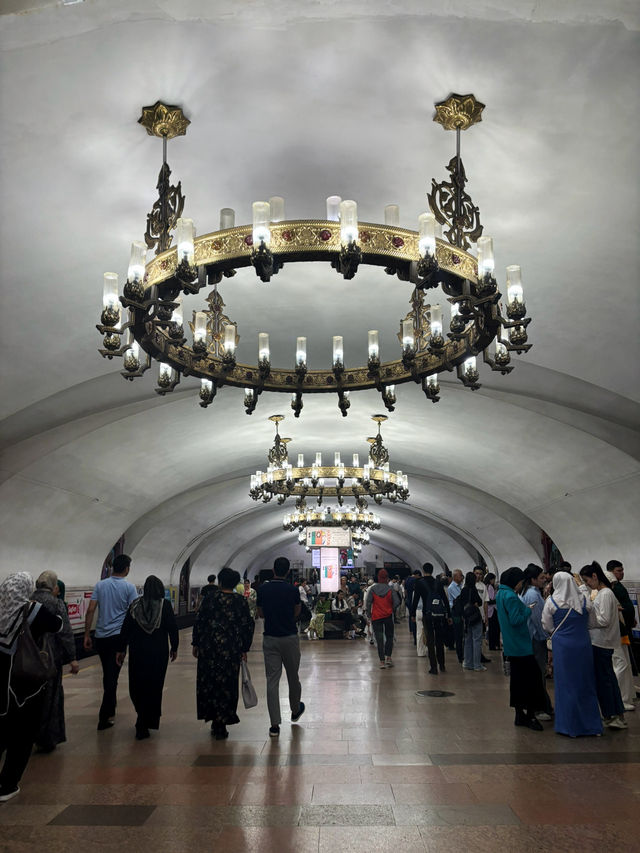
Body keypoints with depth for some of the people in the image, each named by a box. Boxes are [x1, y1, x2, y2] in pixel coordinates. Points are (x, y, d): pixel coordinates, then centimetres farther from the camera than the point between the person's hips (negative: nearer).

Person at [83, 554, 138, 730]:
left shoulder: (100, 585, 4)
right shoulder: (129, 587, -6)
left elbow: (90, 610, 0)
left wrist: (86, 635, 4)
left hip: (100, 636, 4)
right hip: (118, 636, -4)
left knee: (107, 674, 20)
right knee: (112, 676, -1)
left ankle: (110, 707, 35)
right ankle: (104, 718, -4)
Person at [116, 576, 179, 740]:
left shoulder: (135, 605, 0)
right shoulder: (165, 605, -5)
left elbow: (125, 628, 1)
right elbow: (172, 628, -3)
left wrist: (121, 649, 9)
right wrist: (174, 648, 8)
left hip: (137, 651, 1)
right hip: (159, 652, -1)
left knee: (137, 685, 14)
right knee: (154, 686, 8)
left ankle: (143, 716, 16)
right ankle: (149, 720, 9)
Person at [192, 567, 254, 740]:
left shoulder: (210, 598, -2)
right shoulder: (241, 601, 0)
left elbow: (199, 621, -2)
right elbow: (248, 626, 1)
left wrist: (195, 644, 7)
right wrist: (244, 649, 9)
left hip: (208, 647, 0)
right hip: (231, 650, 0)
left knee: (208, 682, 14)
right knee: (227, 684, 8)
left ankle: (214, 720, 15)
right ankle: (221, 725, 10)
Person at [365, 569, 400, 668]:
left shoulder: (372, 588, -4)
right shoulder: (390, 589, -5)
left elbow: (368, 602, -7)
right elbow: (397, 602, -9)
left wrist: (368, 614, 3)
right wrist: (392, 610, 8)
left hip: (376, 616, 0)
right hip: (388, 616, 0)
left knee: (379, 639, 2)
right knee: (389, 636, 14)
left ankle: (382, 661, 0)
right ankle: (388, 657, 5)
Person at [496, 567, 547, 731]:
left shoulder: (501, 594, 10)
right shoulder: (510, 596, -20)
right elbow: (515, 620, -24)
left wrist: (524, 609, 11)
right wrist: (528, 610, -11)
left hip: (512, 646, 9)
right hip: (521, 645, -9)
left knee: (517, 679, 14)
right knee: (531, 678, -1)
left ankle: (519, 715, 20)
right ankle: (530, 715, 3)